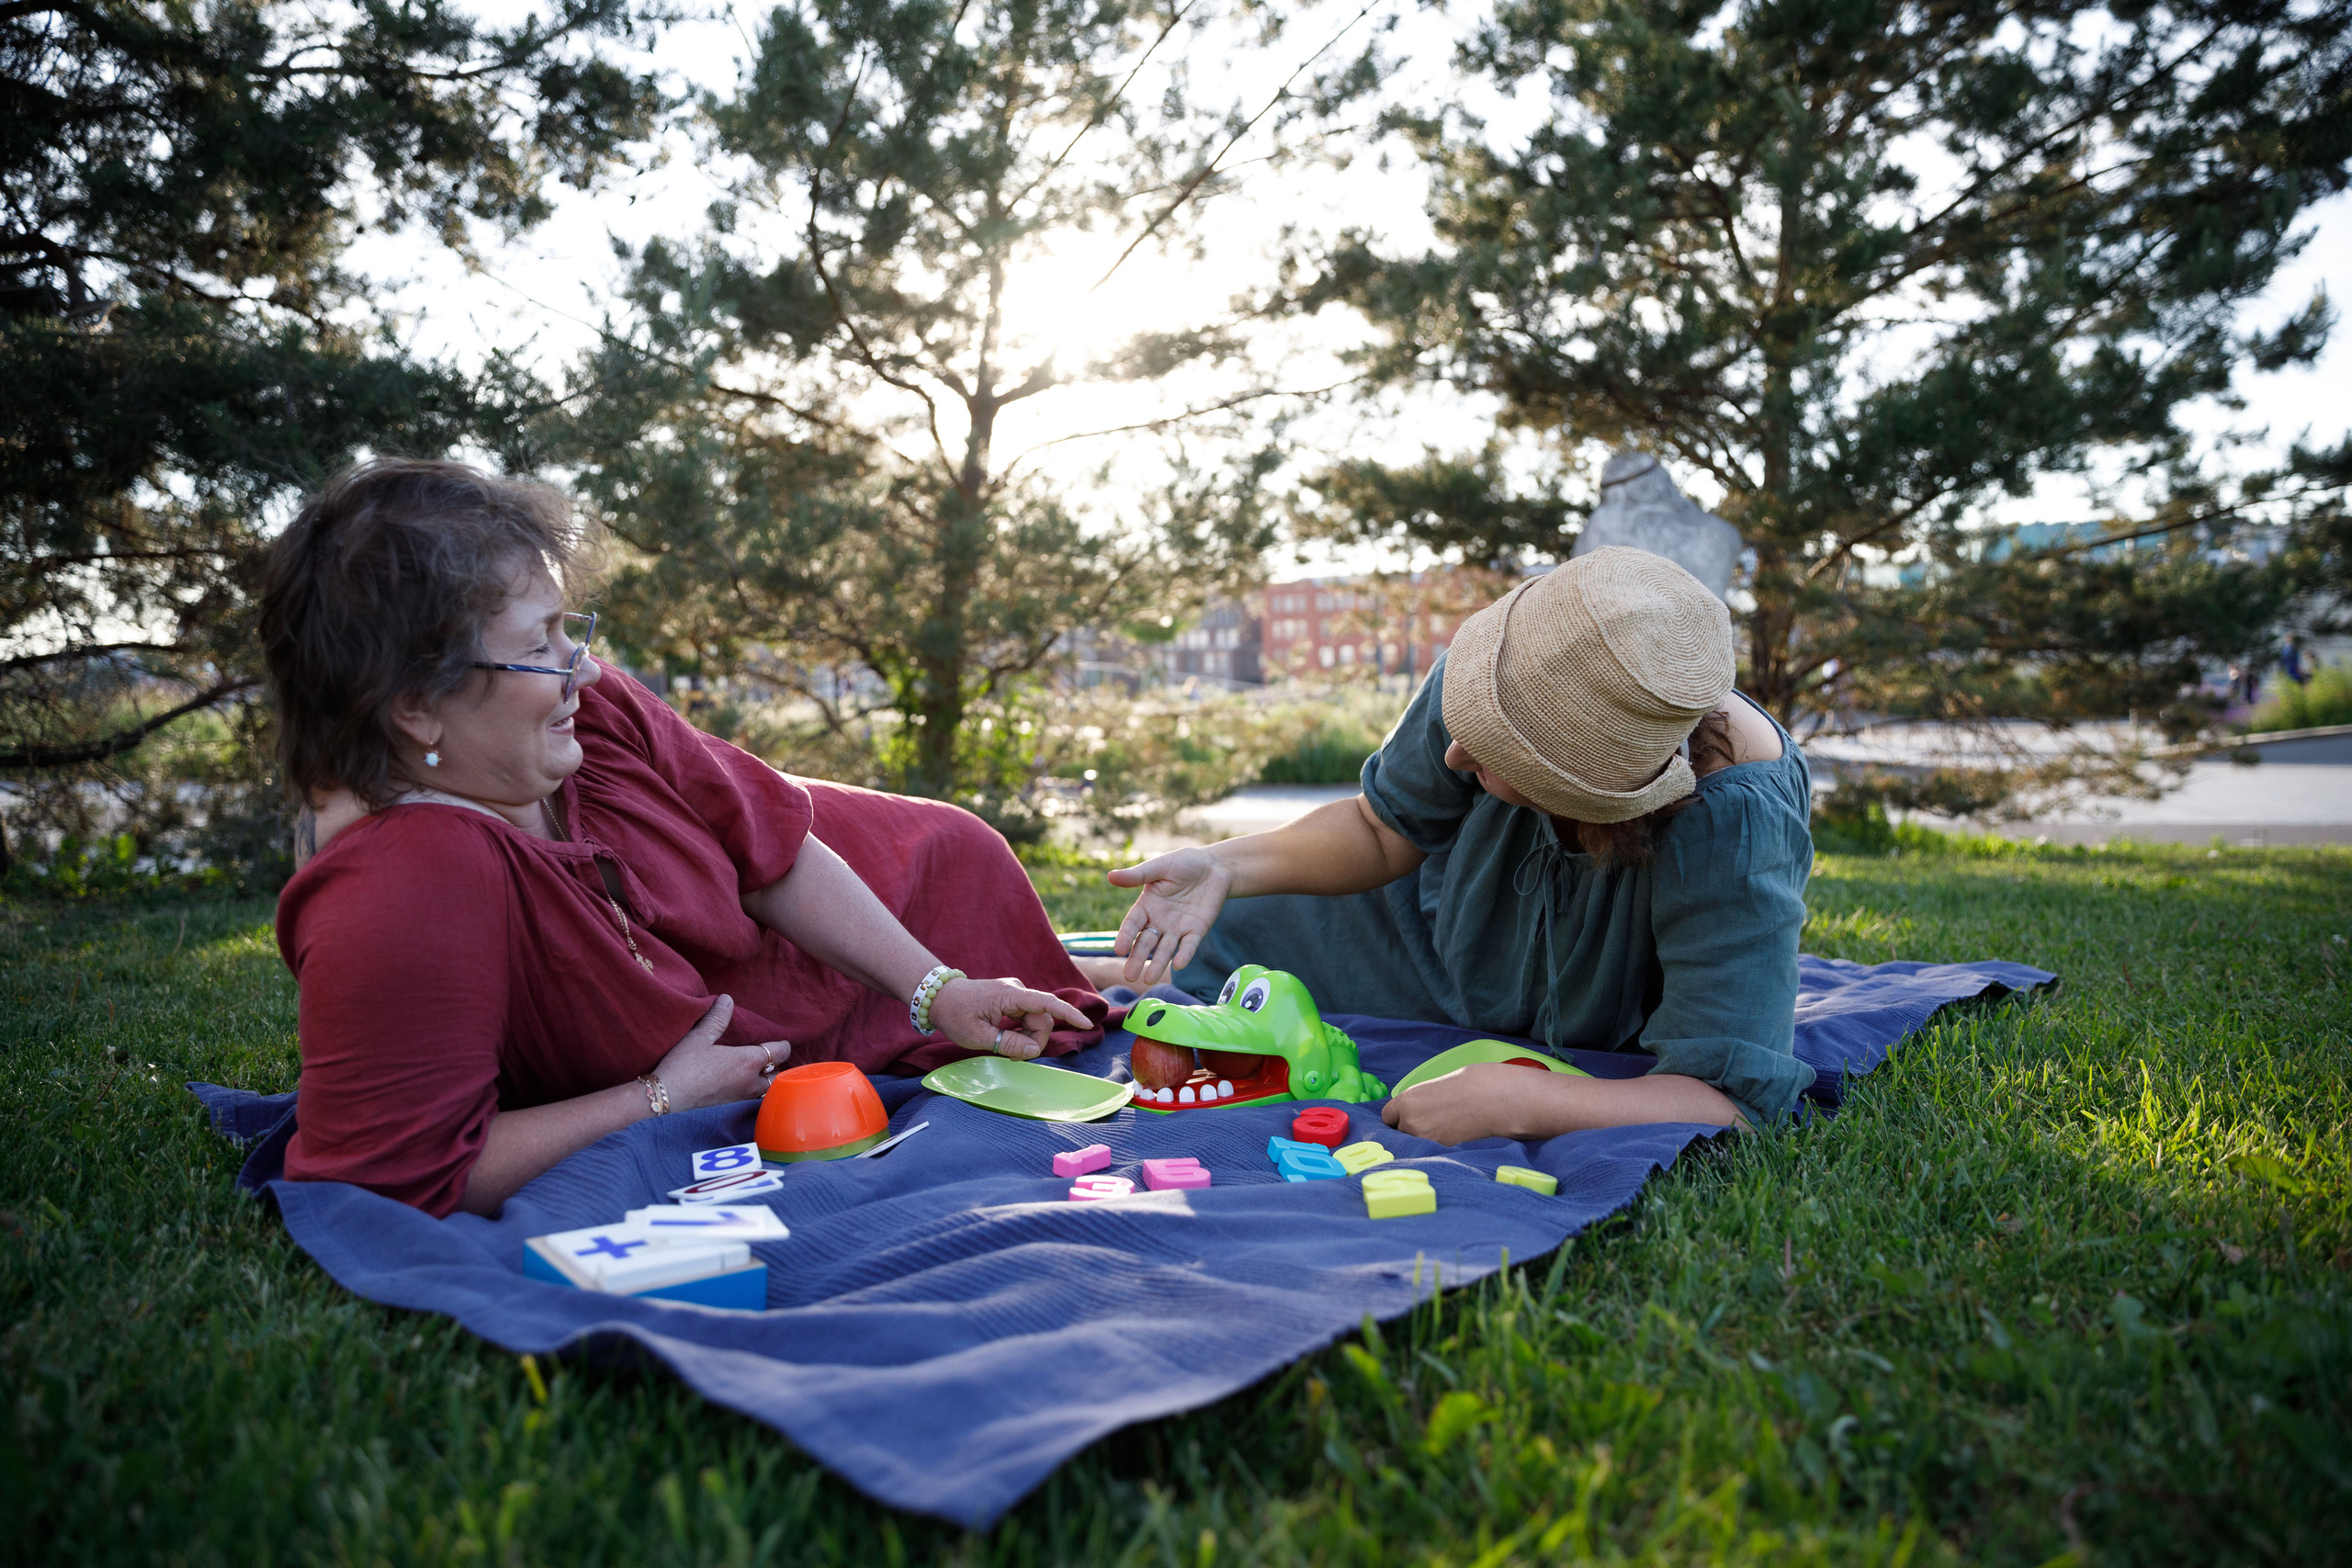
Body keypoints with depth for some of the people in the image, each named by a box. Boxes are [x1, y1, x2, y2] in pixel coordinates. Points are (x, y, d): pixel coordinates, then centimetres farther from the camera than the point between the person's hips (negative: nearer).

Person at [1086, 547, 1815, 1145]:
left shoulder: (1735, 826, -46)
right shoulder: (1499, 676, -34)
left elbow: (1732, 1102, -44)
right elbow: (1382, 832, -14)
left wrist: (1512, 1102, -55)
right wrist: (1226, 865, -29)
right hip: (1433, 919, 2)